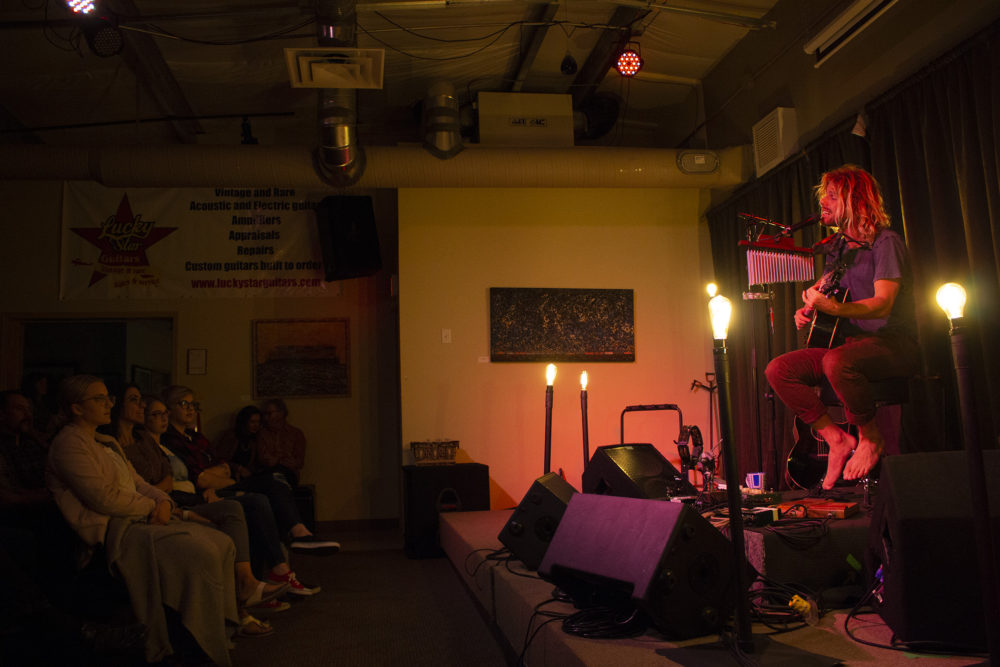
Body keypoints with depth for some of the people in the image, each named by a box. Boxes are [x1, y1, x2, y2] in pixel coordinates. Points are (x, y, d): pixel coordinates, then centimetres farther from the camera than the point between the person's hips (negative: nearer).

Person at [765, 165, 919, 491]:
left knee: (837, 362, -39)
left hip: (893, 342, -7)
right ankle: (836, 439, -7)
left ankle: (871, 438, -14)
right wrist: (807, 310, 1)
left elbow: (883, 303, -19)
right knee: (778, 369, -11)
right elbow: (822, 293, 25)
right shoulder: (837, 247, 16)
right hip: (849, 341, 8)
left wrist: (834, 308, -34)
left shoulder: (886, 241, -7)